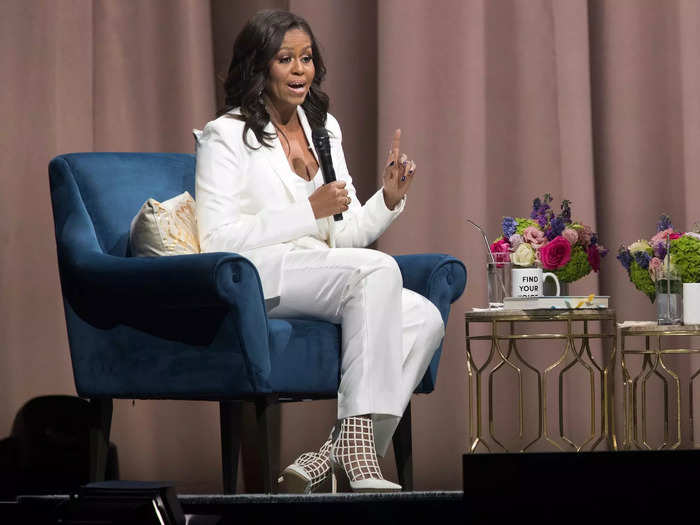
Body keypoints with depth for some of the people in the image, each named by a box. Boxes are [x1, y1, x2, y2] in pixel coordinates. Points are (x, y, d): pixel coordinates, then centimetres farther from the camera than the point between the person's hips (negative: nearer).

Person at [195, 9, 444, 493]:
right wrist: (310, 210, -15)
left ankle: (327, 459, -28)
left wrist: (389, 199, 0)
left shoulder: (323, 128, 19)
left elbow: (346, 234, 20)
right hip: (253, 279, -7)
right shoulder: (227, 136, -2)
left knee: (425, 318, -20)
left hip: (324, 279, 7)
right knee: (377, 269, -31)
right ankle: (356, 443, -37)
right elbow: (218, 240, -12)